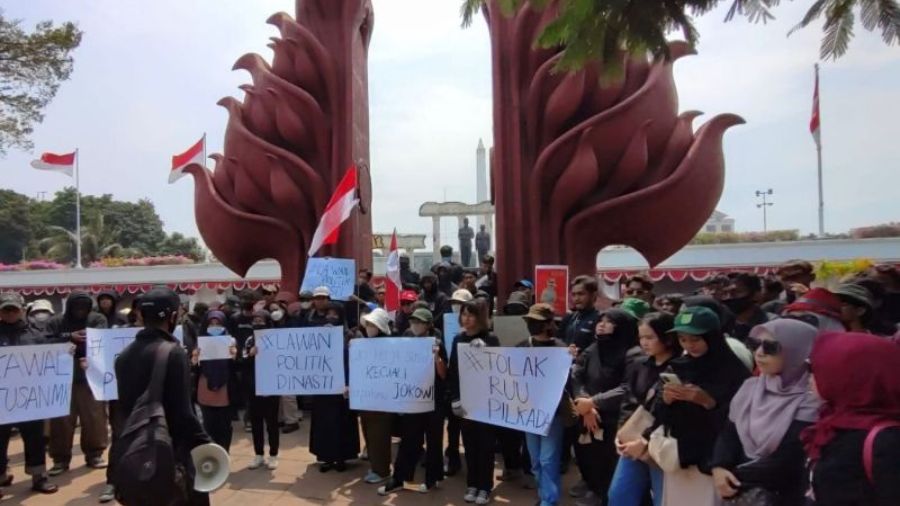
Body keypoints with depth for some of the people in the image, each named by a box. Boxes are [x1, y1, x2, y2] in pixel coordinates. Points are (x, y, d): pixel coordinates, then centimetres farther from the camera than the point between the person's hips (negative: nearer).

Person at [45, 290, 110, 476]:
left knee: (95, 417, 6)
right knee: (62, 419, 6)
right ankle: (61, 459, 18)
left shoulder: (97, 319, 1)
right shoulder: (56, 322, 3)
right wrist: (70, 338, -19)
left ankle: (94, 454, 20)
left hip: (91, 376, 0)